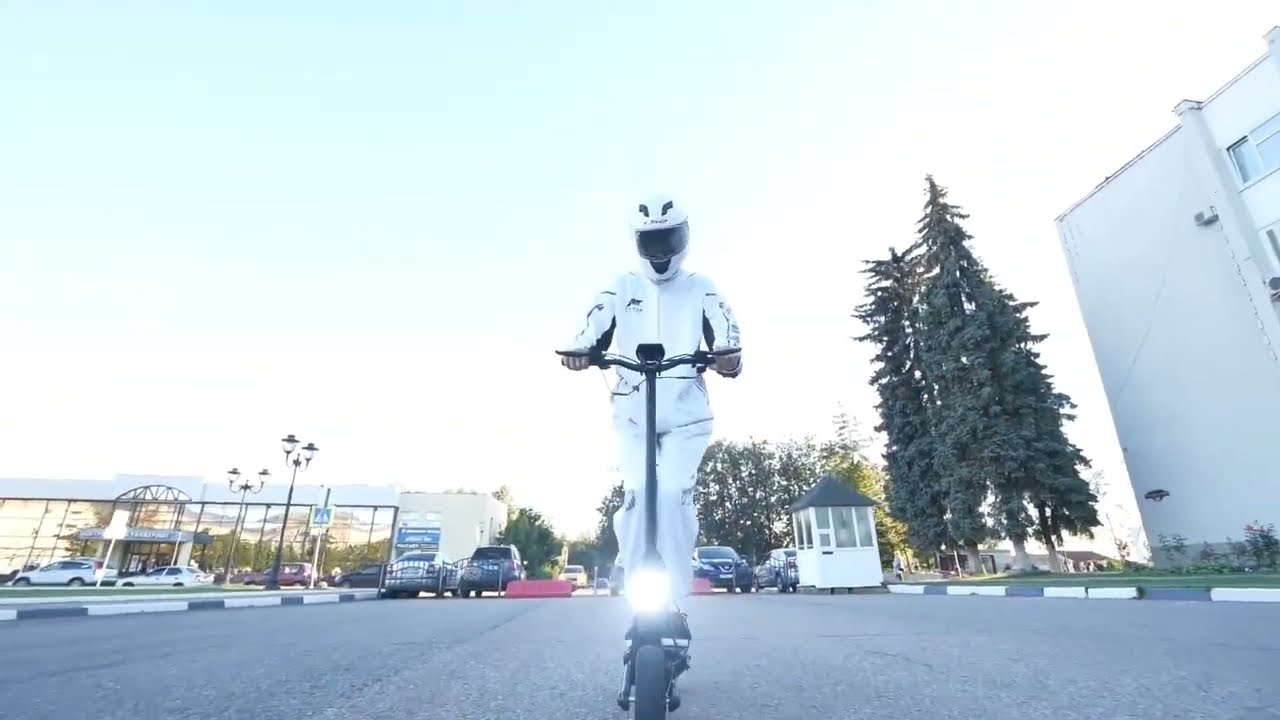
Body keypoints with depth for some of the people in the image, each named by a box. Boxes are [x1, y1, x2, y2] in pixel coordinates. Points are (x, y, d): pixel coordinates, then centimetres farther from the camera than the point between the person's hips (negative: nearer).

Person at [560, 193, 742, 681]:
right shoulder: (620, 289, 14)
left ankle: (675, 604, -1)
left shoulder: (702, 289, 13)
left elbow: (724, 333, -3)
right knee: (638, 494, -15)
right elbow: (595, 331, -1)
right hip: (632, 412, 1)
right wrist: (579, 352, -24)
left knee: (674, 495, -14)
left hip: (687, 413, 0)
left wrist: (728, 356, -26)